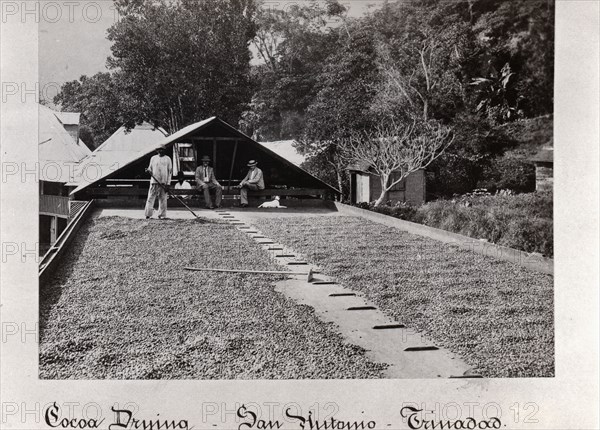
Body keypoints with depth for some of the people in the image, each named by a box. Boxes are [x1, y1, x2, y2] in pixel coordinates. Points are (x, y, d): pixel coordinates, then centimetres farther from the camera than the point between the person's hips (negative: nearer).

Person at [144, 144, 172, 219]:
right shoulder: (153, 158, 12)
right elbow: (150, 168, 17)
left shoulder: (168, 159, 9)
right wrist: (148, 170, -9)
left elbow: (170, 171, 5)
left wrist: (168, 183, -3)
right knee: (151, 197, -5)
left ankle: (162, 215, 4)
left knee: (163, 199, -1)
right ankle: (148, 214, -4)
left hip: (164, 182, -1)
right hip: (154, 181, 1)